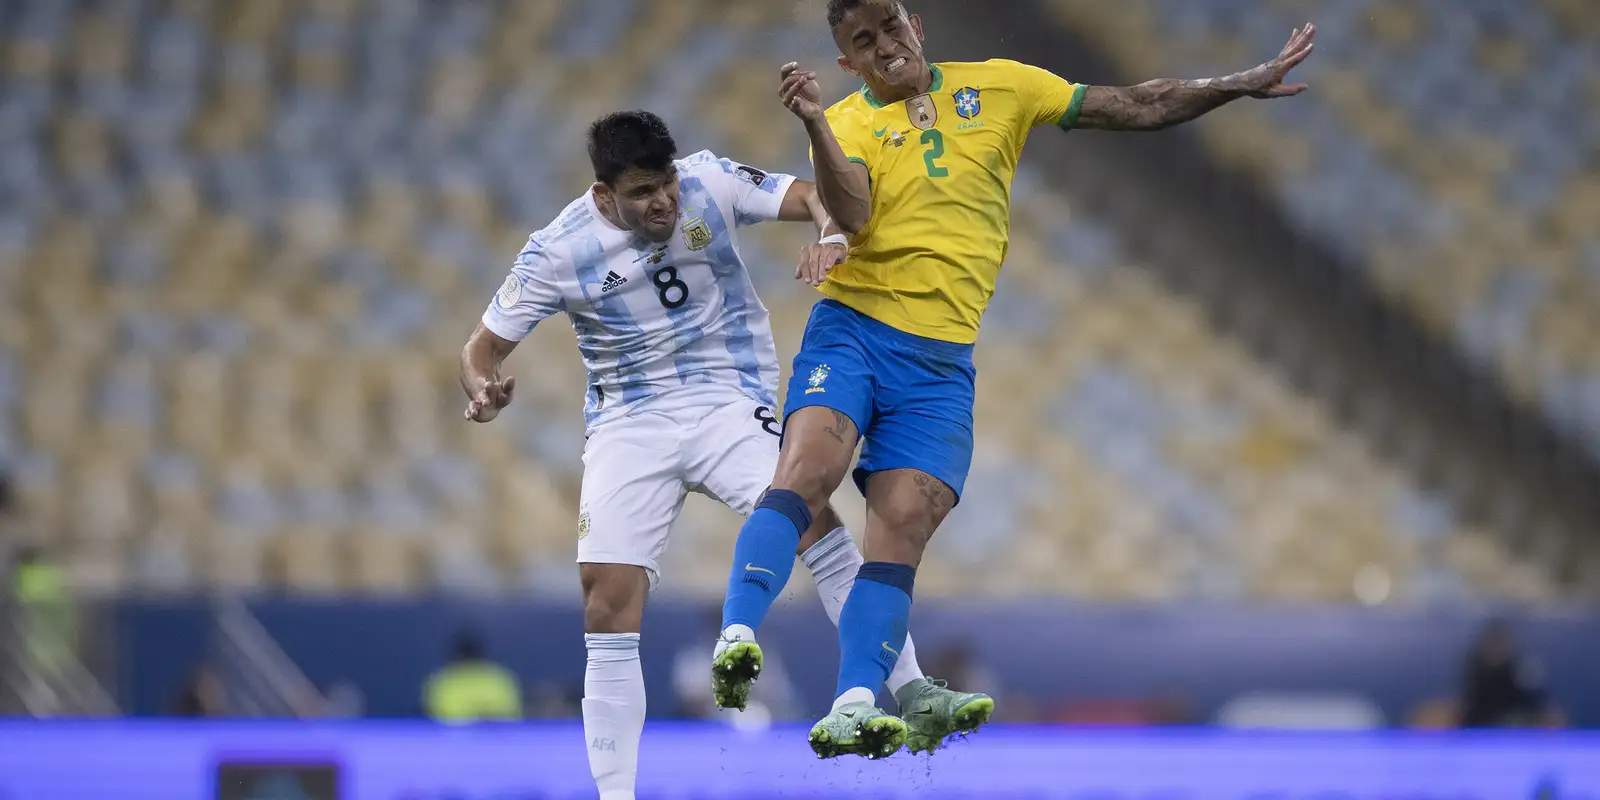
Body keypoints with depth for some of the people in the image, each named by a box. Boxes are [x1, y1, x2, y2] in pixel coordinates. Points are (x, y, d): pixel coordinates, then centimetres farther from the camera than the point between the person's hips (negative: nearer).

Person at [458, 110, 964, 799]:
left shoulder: (709, 183, -8)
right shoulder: (558, 251, -9)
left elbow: (814, 197, -9)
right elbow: (484, 345, 0)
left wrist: (830, 231, -33)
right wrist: (482, 390, -23)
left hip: (729, 405, -1)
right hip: (628, 426, 1)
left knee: (809, 516, -27)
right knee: (607, 598, -11)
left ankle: (911, 693, -22)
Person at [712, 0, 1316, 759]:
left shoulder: (1000, 88, 12)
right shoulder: (849, 122, 5)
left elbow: (1137, 107, 16)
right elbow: (851, 215, -14)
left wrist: (1243, 84, 13)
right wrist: (815, 123, -27)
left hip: (942, 358, 2)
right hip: (853, 326, -2)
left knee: (904, 525, -12)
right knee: (810, 464, -27)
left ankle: (852, 710, -17)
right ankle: (737, 636, -30)